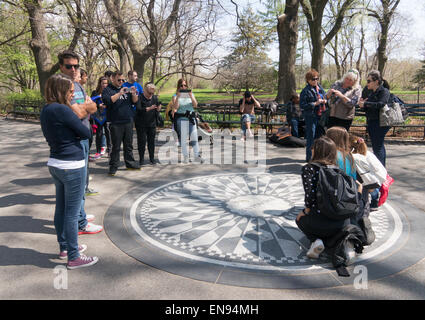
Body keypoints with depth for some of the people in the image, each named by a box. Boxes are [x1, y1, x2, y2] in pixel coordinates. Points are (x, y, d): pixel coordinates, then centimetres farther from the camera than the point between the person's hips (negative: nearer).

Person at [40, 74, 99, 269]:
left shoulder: (45, 111, 8)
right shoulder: (62, 110, -19)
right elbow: (86, 133, -14)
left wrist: (70, 135, -3)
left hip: (55, 165, 9)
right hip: (72, 167, -9)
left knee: (61, 209, 18)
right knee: (72, 213, -1)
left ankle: (64, 247, 33)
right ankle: (73, 257, 9)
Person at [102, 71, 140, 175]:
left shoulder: (126, 89, 17)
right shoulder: (107, 90, 1)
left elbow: (135, 101, 12)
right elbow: (107, 101, -18)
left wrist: (134, 94, -8)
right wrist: (119, 94, -24)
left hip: (128, 121, 5)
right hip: (116, 123, -5)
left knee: (128, 145, 12)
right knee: (116, 146, -2)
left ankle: (130, 163, 22)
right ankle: (113, 166, 6)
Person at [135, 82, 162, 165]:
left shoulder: (155, 98, 6)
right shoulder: (140, 98, -9)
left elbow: (158, 110, 7)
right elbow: (138, 109, -21)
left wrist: (159, 107, -16)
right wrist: (149, 108, -29)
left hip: (152, 124, 4)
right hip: (141, 124, -4)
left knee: (151, 141, 6)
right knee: (141, 141, 0)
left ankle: (152, 158, 16)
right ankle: (141, 159, 11)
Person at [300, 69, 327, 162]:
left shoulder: (320, 88, 10)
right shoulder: (305, 91, -11)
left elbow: (325, 97, 24)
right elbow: (302, 105, -16)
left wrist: (325, 101, 0)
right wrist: (315, 103, -20)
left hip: (320, 116, 7)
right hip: (311, 117, -7)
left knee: (320, 136, 15)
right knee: (311, 137, -2)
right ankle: (309, 157, 8)